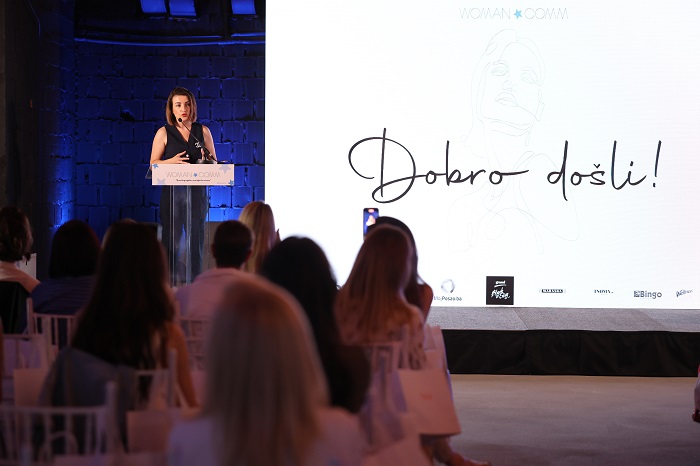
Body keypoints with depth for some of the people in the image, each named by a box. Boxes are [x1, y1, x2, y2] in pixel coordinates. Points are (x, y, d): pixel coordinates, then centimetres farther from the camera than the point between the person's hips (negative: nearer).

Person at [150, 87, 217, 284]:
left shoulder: (203, 131, 9)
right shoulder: (164, 133, 4)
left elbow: (214, 162, 15)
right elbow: (153, 163, 3)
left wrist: (208, 160, -8)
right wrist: (172, 161, -15)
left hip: (197, 192, 1)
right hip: (172, 192, -1)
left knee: (196, 237, -1)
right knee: (172, 238, -2)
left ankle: (195, 279, 5)